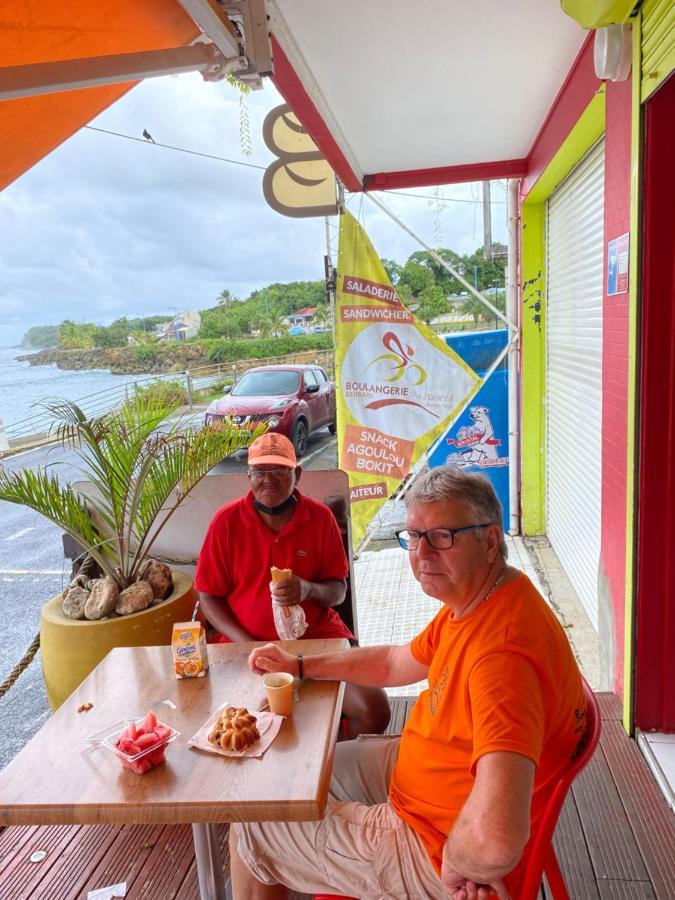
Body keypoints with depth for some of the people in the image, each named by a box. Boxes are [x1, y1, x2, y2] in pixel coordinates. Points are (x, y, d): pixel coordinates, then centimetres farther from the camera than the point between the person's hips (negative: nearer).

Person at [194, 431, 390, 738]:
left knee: (373, 710, -16)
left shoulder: (320, 517, -1)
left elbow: (338, 590, 4)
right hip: (245, 641, 0)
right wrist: (249, 646, -13)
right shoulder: (226, 521, -4)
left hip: (317, 634, 1)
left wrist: (309, 590, -20)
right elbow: (209, 598, 0)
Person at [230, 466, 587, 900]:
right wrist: (299, 666, 13)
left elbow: (496, 840, -48)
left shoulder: (502, 653, -38)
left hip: (436, 845, -9)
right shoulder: (472, 599, -4)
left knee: (250, 832, 2)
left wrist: (455, 863, -25)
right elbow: (397, 662, 13)